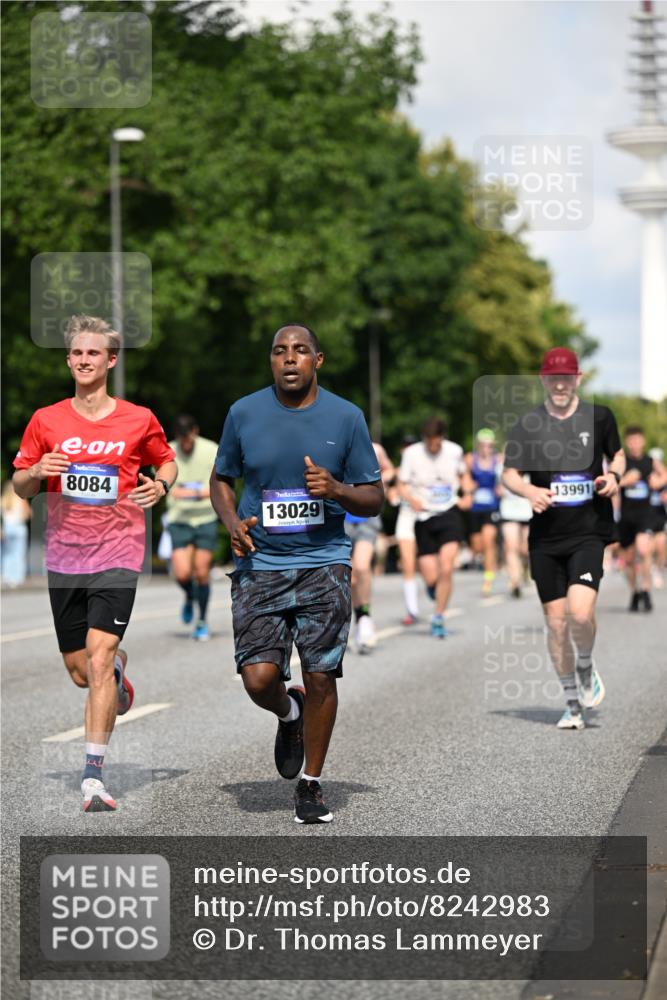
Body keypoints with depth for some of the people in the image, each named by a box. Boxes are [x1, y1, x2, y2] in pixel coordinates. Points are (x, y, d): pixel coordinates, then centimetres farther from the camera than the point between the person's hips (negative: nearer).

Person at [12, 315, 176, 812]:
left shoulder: (139, 419, 1)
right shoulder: (46, 420, 4)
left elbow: (167, 461, 18)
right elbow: (21, 486, 10)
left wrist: (161, 485, -4)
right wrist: (38, 471, -12)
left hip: (117, 554, -3)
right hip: (64, 556, 3)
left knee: (98, 658, -17)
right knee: (80, 671, 9)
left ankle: (94, 775, -17)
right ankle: (119, 671, 47)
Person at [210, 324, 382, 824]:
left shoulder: (346, 417, 2)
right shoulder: (244, 413, 3)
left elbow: (374, 500, 6)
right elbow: (222, 479, 17)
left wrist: (337, 490, -15)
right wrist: (232, 522, -3)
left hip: (324, 562, 0)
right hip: (260, 563, 0)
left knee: (321, 676, -4)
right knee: (259, 678, -12)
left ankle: (311, 784, 15)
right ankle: (289, 714, 26)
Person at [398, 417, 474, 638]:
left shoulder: (454, 451, 1)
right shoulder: (412, 453, -4)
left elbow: (463, 474, 20)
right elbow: (402, 485, 2)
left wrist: (468, 493, 1)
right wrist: (411, 499, -19)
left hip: (449, 514, 0)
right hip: (424, 518, 0)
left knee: (446, 568, -16)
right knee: (431, 577, -3)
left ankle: (438, 618, 0)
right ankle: (433, 587, 37)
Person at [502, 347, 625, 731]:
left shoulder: (599, 417, 3)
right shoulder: (528, 424, 2)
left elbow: (618, 454, 19)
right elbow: (509, 474, 5)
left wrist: (614, 476, -3)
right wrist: (530, 490, -16)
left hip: (589, 531, -1)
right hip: (546, 537, 2)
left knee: (580, 612, -20)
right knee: (556, 621, 4)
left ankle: (586, 667, 12)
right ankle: (573, 703, 20)